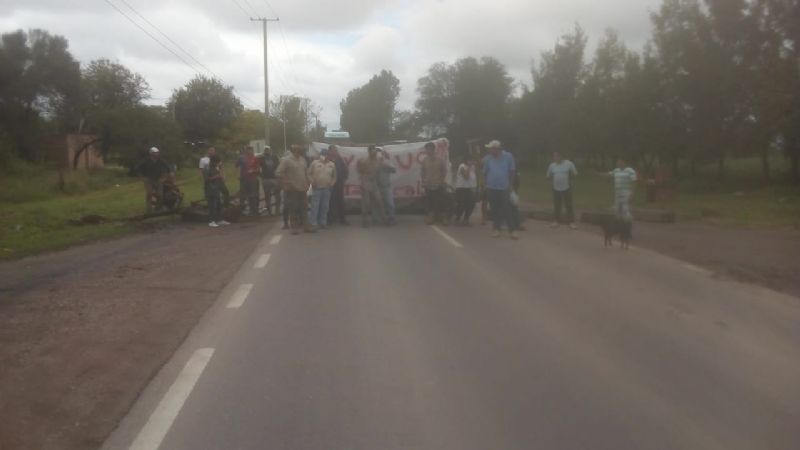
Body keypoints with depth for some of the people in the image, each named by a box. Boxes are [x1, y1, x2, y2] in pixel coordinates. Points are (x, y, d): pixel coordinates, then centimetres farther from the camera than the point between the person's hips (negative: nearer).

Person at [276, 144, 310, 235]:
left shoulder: (302, 159, 10)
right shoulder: (286, 160, -9)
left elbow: (306, 172, 19)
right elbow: (278, 173, -12)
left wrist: (307, 183, 9)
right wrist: (287, 182, -14)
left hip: (302, 188, 6)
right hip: (292, 189, -6)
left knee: (302, 209, 11)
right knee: (293, 209, 0)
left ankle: (303, 225, 21)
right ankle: (294, 227, 7)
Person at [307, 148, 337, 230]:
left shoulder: (332, 164, 8)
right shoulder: (314, 162, -1)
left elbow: (334, 176, 15)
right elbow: (309, 173, 1)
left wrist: (332, 183, 1)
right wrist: (312, 182, -9)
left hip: (327, 189, 3)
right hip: (316, 188, -3)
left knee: (325, 207, 7)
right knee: (315, 206, -5)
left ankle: (323, 222, 15)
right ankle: (313, 224, -2)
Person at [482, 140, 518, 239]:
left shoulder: (508, 156, -6)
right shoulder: (487, 159, -3)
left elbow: (512, 171, 3)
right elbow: (485, 173, 9)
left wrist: (509, 184, 5)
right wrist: (488, 182, 7)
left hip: (504, 187, -2)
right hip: (491, 188, 2)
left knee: (506, 209, -4)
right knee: (494, 209, 7)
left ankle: (511, 230, -1)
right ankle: (496, 228, 19)